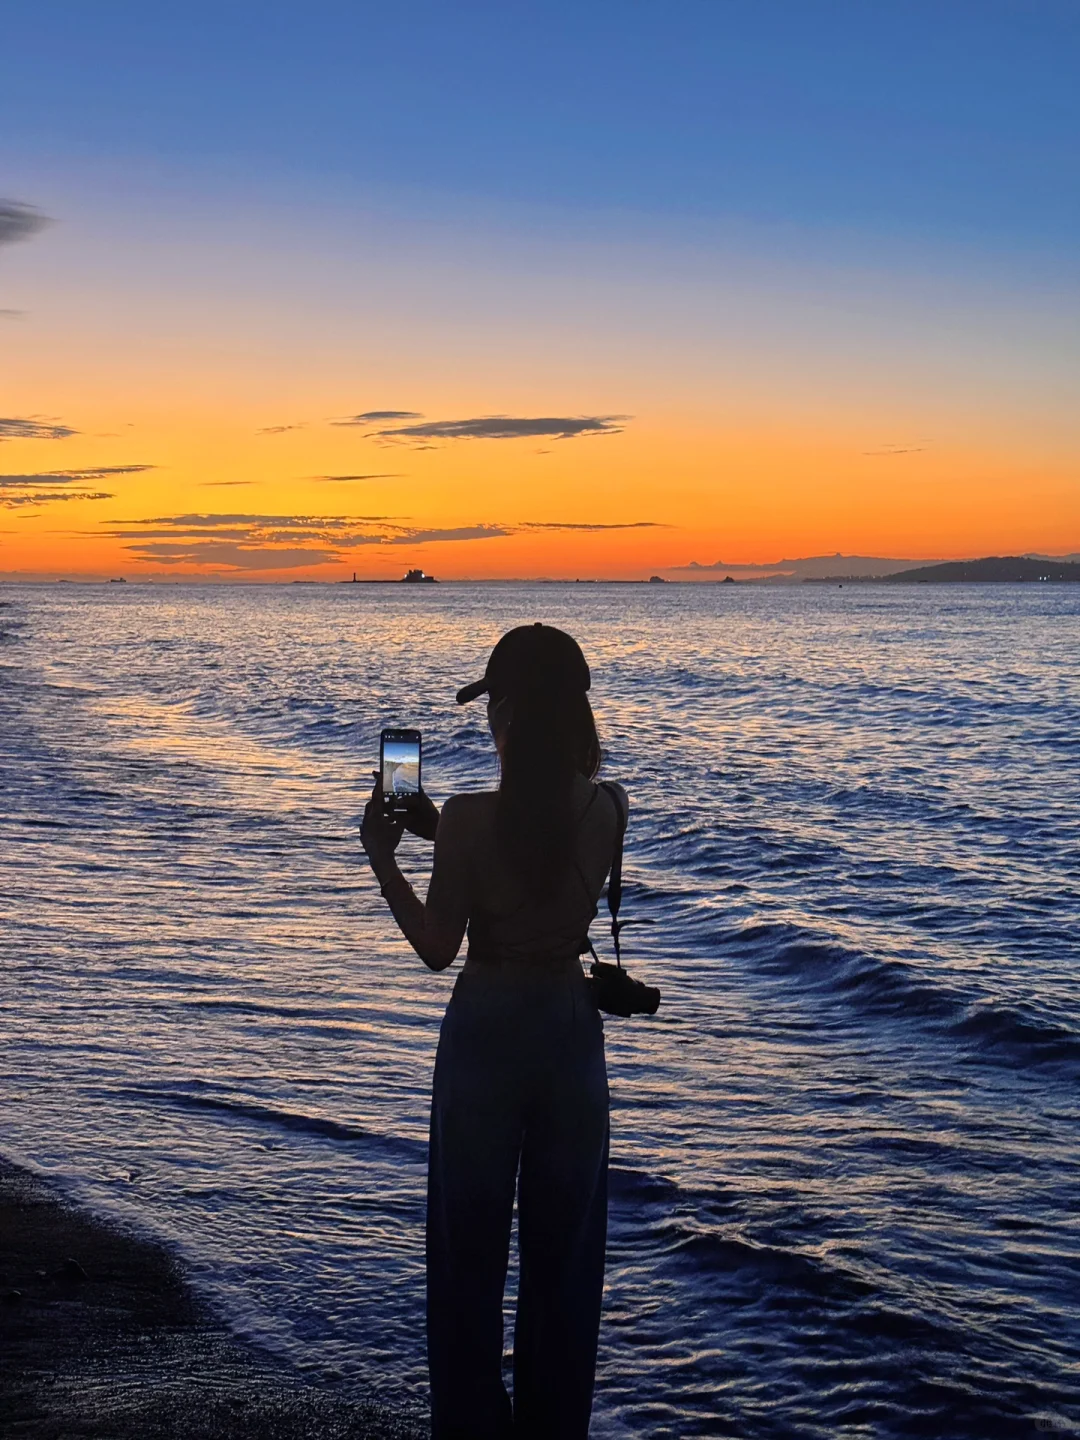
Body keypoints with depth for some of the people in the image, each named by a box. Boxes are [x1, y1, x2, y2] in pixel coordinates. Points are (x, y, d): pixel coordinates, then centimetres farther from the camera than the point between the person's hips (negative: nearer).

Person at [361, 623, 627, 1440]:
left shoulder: (471, 820, -19)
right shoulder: (609, 810, -7)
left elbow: (437, 948, -11)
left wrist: (383, 858, -1)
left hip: (487, 1029, -3)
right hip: (571, 1026, 4)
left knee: (469, 1242, 11)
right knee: (565, 1245, 17)